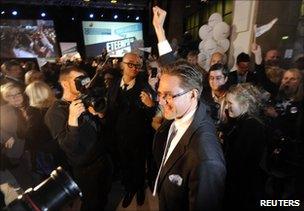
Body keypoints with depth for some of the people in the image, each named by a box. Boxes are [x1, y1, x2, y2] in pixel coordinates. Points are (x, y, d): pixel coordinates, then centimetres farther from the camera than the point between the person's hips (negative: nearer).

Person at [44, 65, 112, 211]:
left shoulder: (84, 102, 1)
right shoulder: (55, 113, -20)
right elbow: (69, 149, -27)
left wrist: (97, 115, -15)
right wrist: (72, 120, -41)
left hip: (103, 159, 6)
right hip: (86, 171, -6)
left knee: (104, 196, 26)